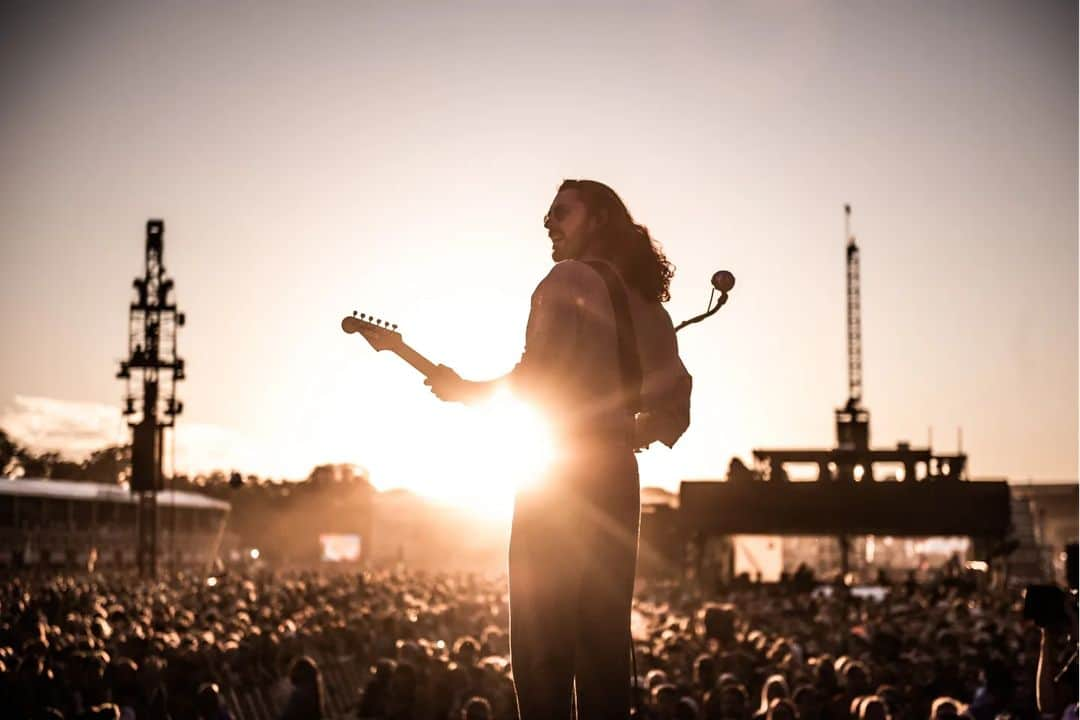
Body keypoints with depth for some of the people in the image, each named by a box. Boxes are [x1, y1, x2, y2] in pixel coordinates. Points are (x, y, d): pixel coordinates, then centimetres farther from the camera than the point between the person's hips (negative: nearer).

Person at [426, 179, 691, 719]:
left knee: (541, 643, -7)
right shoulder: (648, 304, 18)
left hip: (560, 475, -8)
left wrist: (464, 390, -3)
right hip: (619, 476, 8)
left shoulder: (569, 279, -5)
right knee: (606, 639, 9)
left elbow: (537, 375, -16)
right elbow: (675, 405, 16)